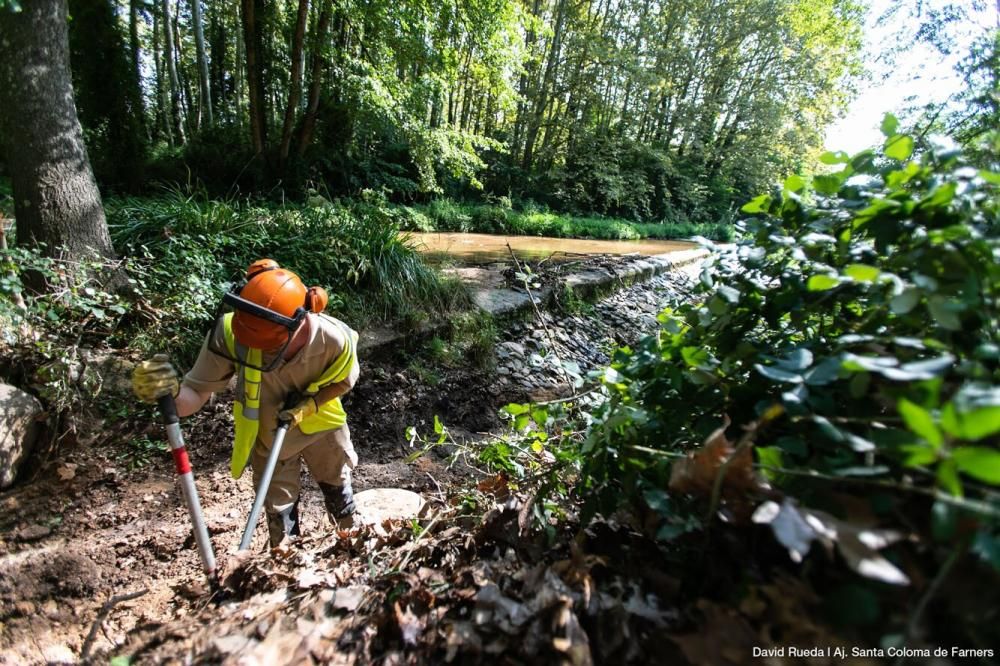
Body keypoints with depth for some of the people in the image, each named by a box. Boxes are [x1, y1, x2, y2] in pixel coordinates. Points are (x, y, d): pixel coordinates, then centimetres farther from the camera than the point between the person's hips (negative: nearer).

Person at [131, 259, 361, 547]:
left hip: (322, 425, 0)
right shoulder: (230, 332, -36)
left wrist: (309, 405, -27)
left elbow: (344, 380, -13)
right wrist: (171, 393, -51)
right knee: (280, 514, 16)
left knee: (338, 492, 24)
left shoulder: (333, 339, -35)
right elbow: (197, 393, -29)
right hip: (268, 435, 0)